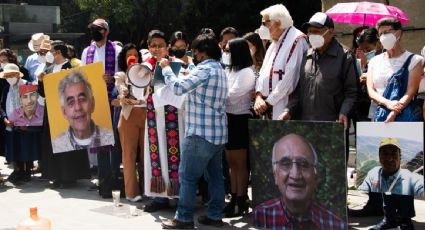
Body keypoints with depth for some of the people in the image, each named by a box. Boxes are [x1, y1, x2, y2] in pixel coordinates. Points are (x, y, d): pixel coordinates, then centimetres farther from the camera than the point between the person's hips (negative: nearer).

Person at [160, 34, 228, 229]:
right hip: (218, 133, 10)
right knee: (215, 175, 11)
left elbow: (178, 87, -19)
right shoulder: (219, 70, 16)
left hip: (201, 133, -10)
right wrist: (187, 76, 12)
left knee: (187, 176, -3)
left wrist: (166, 68, -6)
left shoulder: (205, 69, -15)